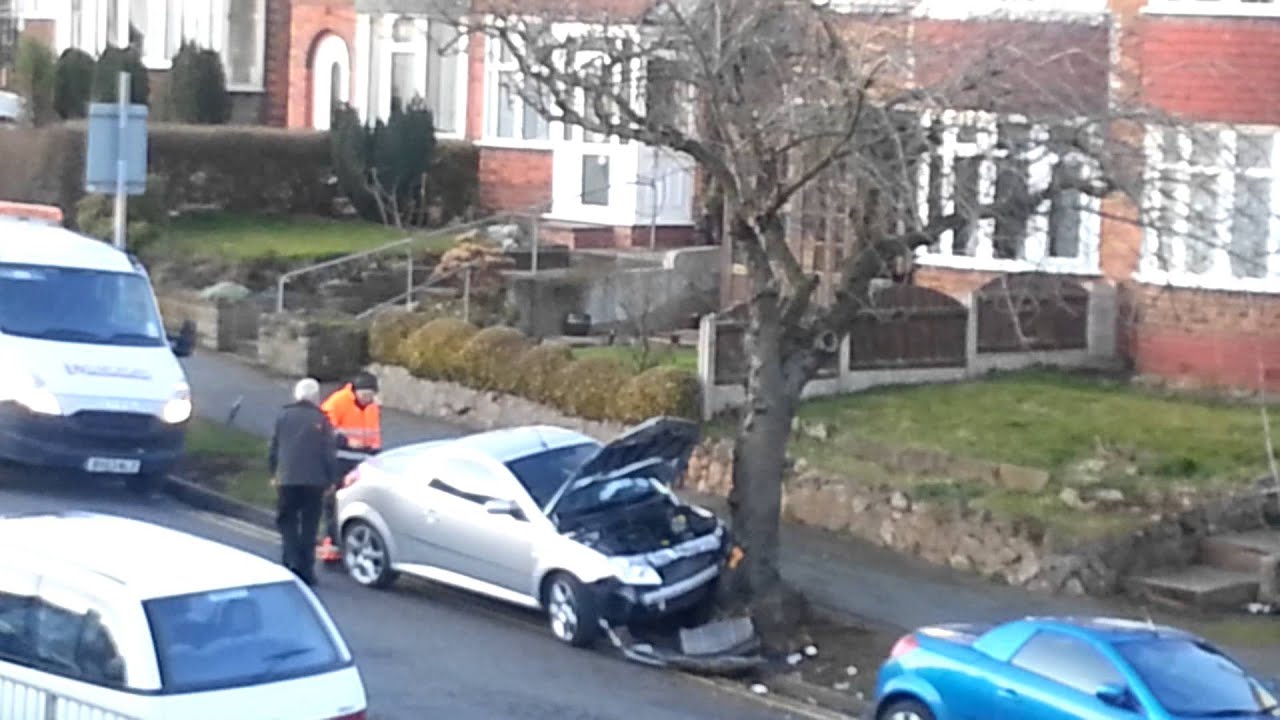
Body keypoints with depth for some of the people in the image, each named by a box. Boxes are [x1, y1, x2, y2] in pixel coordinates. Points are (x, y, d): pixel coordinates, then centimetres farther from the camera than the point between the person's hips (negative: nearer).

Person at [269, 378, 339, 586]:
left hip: (287, 480, 1)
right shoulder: (320, 419, -3)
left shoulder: (284, 416, 4)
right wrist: (331, 479, 5)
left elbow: (273, 448, 8)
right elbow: (330, 453, -3)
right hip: (314, 481, -1)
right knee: (309, 525, 7)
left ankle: (292, 562, -8)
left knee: (287, 522, 9)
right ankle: (306, 569, 6)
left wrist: (275, 473, 19)